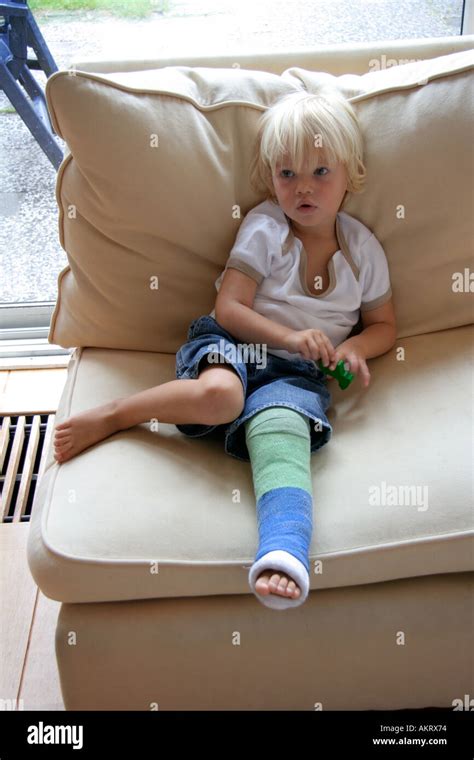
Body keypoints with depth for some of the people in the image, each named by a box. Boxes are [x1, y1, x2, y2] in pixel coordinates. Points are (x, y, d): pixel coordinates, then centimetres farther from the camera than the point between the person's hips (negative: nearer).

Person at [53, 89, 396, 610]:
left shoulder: (362, 247, 14)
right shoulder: (264, 228, 4)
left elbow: (383, 325, 23)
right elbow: (228, 308, -4)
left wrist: (353, 347, -1)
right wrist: (290, 336, -17)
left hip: (297, 371, 1)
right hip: (232, 346, -1)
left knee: (280, 429, -36)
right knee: (218, 396, -39)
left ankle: (283, 553, -56)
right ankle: (112, 416, -18)